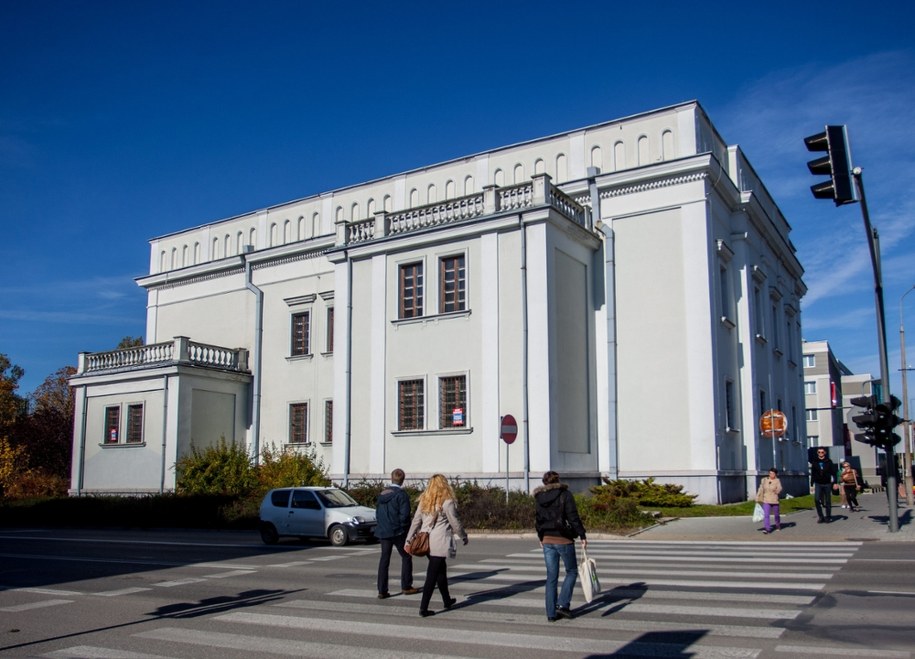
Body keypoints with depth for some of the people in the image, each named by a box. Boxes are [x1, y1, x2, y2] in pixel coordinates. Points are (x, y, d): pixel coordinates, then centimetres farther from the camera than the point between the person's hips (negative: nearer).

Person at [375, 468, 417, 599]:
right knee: (406, 557, 10)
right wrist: (404, 528, -4)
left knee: (384, 559, 8)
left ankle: (382, 591, 7)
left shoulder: (382, 493, 8)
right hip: (398, 532, -6)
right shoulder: (401, 494, -13)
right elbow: (404, 514, -18)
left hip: (383, 532, 6)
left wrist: (383, 525, 15)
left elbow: (377, 513, 12)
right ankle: (406, 586, 13)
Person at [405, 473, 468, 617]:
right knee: (432, 575, -3)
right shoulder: (447, 502, -9)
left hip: (425, 541, 6)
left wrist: (409, 540, 11)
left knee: (441, 569, 22)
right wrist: (463, 537, 10)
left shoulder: (424, 500, 8)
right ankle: (423, 608, -5)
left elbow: (416, 521, 8)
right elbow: (455, 523, -6)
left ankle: (447, 600, 35)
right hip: (440, 542, -6)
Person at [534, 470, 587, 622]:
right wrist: (582, 536, -10)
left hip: (547, 540, 4)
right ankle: (563, 604, -2)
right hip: (563, 539, -4)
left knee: (551, 576, 10)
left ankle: (551, 613, 10)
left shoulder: (539, 498, 7)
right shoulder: (565, 494, -6)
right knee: (572, 571, 12)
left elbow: (538, 520, 12)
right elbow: (573, 517, -13)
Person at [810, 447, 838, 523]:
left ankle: (828, 517, 16)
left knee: (827, 501, 5)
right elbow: (812, 474, 10)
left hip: (827, 484, -1)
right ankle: (820, 516, -1)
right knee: (816, 499, -13)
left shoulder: (829, 462, 1)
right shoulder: (815, 462, 6)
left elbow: (833, 473, 0)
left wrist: (835, 483, -10)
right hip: (818, 484, 1)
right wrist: (812, 485, 7)